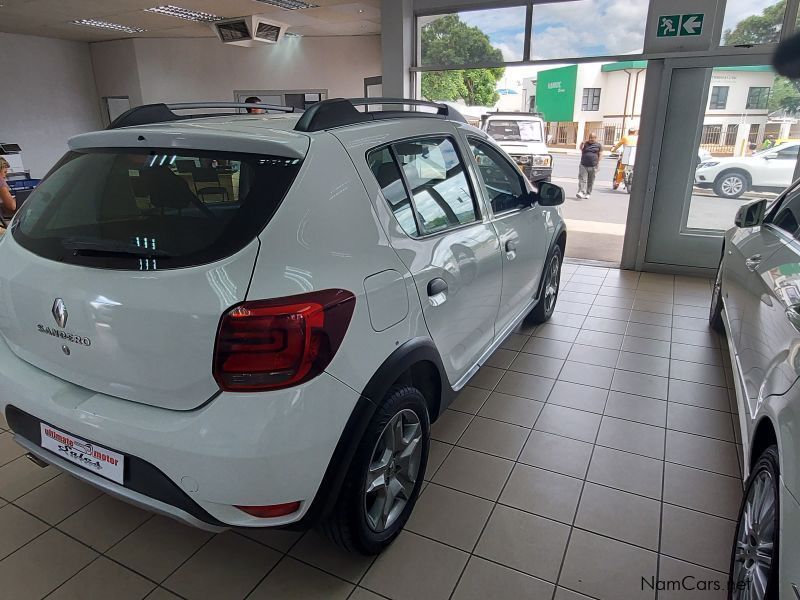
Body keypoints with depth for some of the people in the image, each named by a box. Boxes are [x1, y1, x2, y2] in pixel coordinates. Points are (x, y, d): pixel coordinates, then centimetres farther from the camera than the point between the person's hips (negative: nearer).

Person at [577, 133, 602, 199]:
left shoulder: (598, 146, 8)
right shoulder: (585, 144, 10)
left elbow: (600, 155, 7)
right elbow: (581, 148, -8)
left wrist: (598, 164, 0)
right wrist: (585, 141, -12)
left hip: (593, 166, 0)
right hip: (583, 165, 0)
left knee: (590, 181, 6)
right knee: (582, 179, -12)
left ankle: (588, 194, 13)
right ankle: (581, 192, -21)